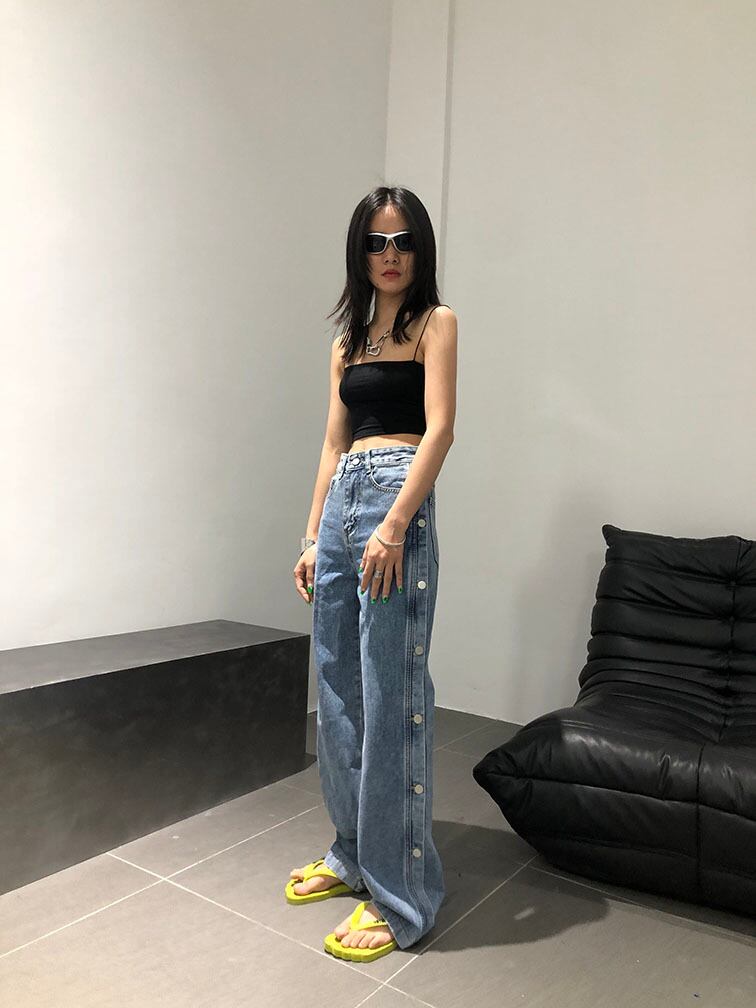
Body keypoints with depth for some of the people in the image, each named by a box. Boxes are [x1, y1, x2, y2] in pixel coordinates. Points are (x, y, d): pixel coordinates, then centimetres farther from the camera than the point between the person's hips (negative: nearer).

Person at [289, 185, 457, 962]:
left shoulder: (435, 322, 3)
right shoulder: (347, 342, 21)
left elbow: (440, 427, -10)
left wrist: (394, 525, -21)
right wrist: (313, 538, 13)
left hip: (395, 497, -7)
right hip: (340, 500, 7)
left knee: (391, 697, -6)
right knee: (337, 688, 11)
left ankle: (401, 896, 7)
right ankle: (353, 853, 28)